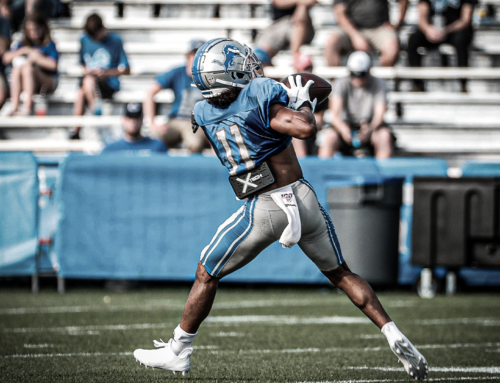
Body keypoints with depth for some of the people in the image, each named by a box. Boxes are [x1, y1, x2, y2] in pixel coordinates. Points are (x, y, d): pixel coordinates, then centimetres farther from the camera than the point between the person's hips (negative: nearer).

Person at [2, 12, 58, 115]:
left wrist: (36, 58, -9)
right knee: (16, 69, -25)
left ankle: (27, 107, -39)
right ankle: (14, 106, -32)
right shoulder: (22, 44, 12)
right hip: (25, 83, 4)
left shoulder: (49, 45, -2)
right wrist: (22, 51, -9)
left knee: (27, 68, -31)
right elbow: (6, 58, 2)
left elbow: (53, 64, -17)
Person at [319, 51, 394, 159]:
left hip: (371, 125, 0)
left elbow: (379, 114, -15)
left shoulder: (378, 85, -3)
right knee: (329, 137, -31)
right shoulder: (341, 84, -4)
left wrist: (370, 129, -39)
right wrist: (344, 130, -39)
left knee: (385, 135, -33)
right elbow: (334, 115, -15)